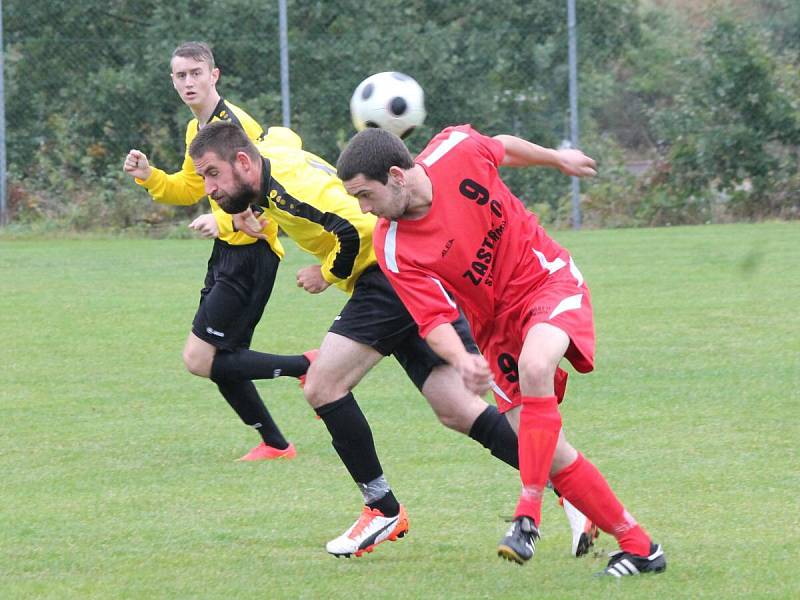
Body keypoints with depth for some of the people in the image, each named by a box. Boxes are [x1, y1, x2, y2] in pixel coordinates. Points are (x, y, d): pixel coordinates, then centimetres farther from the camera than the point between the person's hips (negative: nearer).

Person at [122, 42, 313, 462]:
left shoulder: (235, 125, -17)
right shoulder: (197, 129, 14)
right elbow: (191, 189, 28)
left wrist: (225, 221, -36)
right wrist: (149, 177, 12)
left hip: (251, 253, -10)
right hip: (227, 253, 10)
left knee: (199, 359, -13)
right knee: (220, 361, 11)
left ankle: (306, 366, -8)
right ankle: (274, 444, 21)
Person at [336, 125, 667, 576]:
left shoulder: (457, 150, -17)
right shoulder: (395, 251, -17)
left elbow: (503, 148, 6)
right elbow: (434, 320, -20)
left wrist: (557, 159, 23)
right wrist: (461, 360, -40)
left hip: (549, 281, -2)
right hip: (498, 327, 2)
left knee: (534, 367, -34)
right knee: (550, 454, -7)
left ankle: (530, 512, -28)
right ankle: (638, 546, 6)